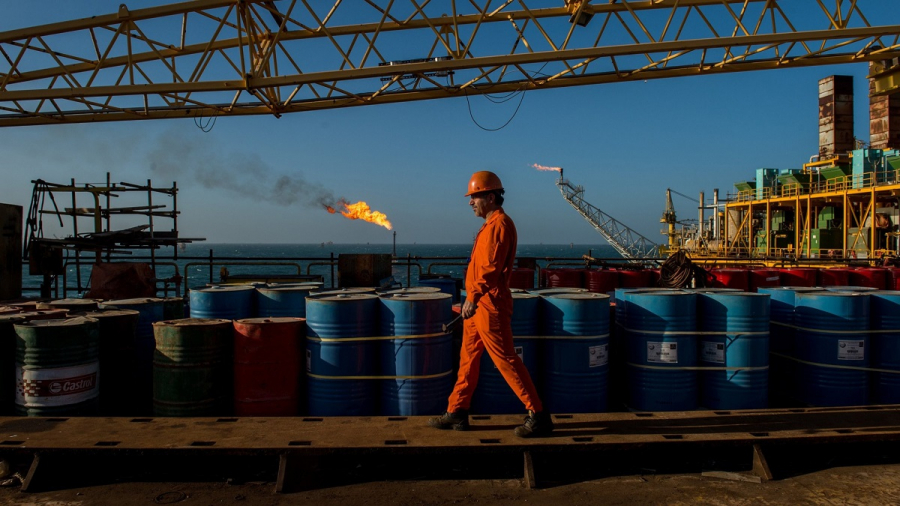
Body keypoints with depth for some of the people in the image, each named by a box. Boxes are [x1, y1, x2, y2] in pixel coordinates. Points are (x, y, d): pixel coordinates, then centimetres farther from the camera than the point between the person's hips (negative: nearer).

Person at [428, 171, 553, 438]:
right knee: (468, 357, 13)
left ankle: (538, 416, 2)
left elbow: (491, 266, -23)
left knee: (506, 360, -6)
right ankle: (456, 413, 22)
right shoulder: (490, 225, 17)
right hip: (478, 304, 10)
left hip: (489, 304, -10)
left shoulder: (499, 224, -14)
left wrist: (473, 297, -24)